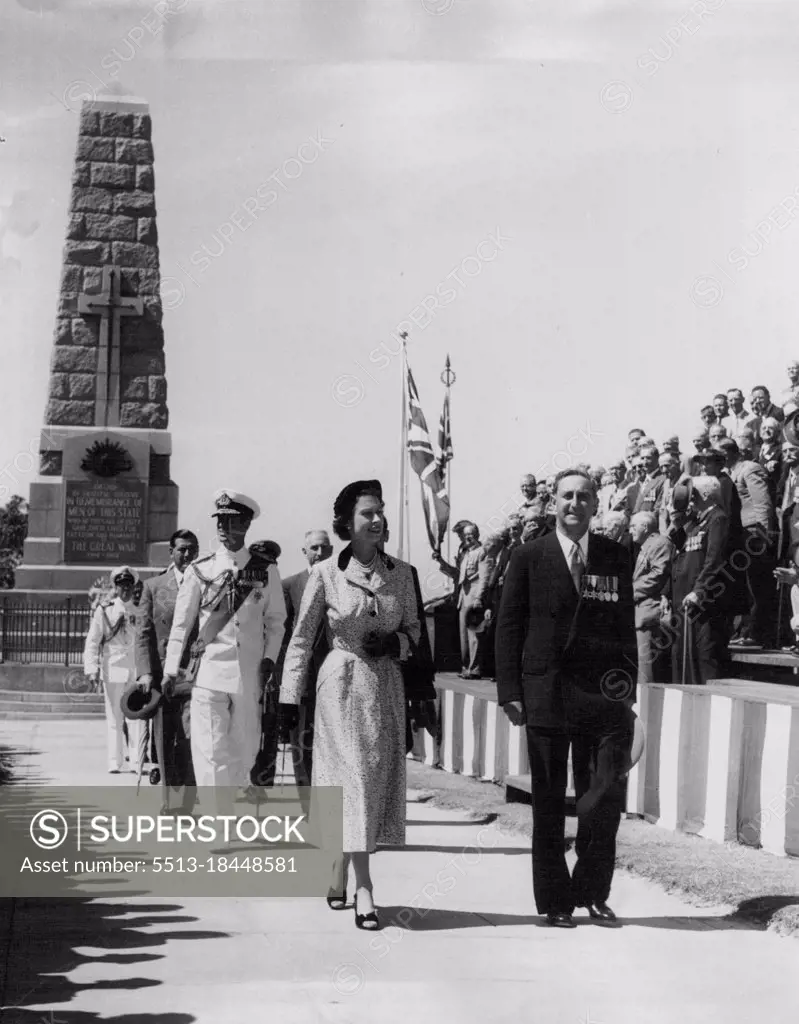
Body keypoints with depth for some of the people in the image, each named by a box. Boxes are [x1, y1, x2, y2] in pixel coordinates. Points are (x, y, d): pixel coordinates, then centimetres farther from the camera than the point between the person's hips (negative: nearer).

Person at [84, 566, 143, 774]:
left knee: (138, 718, -4)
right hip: (113, 670, -1)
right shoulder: (104, 610, 3)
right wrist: (92, 669, -9)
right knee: (114, 719, 3)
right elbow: (92, 641, 1)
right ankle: (115, 763, 9)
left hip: (138, 670, 1)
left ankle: (137, 762, 1)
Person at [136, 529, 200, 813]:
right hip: (161, 677, 2)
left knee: (189, 742, -14)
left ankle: (182, 809, -13)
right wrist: (145, 672, -6)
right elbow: (143, 632, 6)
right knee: (164, 745, 8)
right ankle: (170, 804, 20)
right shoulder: (153, 586, 10)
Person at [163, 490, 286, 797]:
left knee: (244, 751, 8)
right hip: (209, 672, -2)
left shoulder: (266, 572, 5)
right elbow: (181, 624, 6)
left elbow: (275, 622, 11)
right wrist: (170, 670, 3)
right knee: (211, 751, -7)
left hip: (250, 675, 2)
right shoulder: (199, 571, 3)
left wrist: (269, 660, -2)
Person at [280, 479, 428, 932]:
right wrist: (290, 699, 0)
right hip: (342, 685, -4)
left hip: (387, 686, 4)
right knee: (355, 778, -9)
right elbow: (301, 639, 2)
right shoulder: (326, 574, -2)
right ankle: (364, 891, -10)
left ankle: (339, 875, 20)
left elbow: (415, 628, 15)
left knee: (378, 780, 5)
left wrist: (396, 643, -8)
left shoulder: (401, 573, 5)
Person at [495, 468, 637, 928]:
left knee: (606, 796, -4)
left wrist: (629, 688, 5)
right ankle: (556, 900, 14)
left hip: (604, 694, 1)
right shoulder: (529, 558, 4)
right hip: (546, 694, -1)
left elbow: (627, 626, 12)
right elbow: (509, 627, 4)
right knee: (549, 803, 5)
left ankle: (593, 892, 12)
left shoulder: (616, 557, 10)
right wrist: (510, 692, -3)